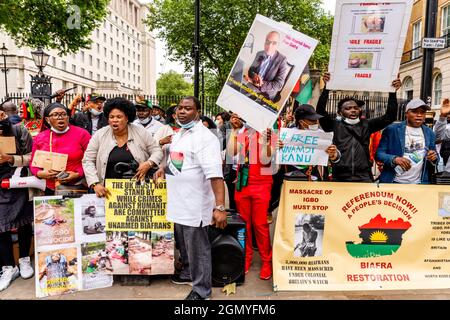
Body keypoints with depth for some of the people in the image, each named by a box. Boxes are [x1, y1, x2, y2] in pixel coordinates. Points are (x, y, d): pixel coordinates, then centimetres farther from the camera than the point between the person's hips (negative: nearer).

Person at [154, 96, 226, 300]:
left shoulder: (204, 137, -18)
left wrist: (220, 207, -34)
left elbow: (214, 174, -27)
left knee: (197, 248, 5)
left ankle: (201, 290, 22)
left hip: (194, 204, -9)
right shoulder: (179, 134, 11)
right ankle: (189, 273, 45)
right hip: (177, 202, 9)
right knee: (183, 244, 24)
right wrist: (165, 168, 10)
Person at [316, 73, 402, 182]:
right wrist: (326, 87, -13)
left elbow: (389, 117, 10)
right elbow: (320, 111, -6)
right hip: (340, 178, -1)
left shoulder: (366, 125, 13)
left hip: (363, 178, 2)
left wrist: (393, 92, 1)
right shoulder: (335, 125, 6)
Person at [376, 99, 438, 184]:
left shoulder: (430, 133, 10)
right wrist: (394, 159, -23)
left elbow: (433, 160, 16)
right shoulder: (392, 129, -2)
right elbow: (379, 153, -5)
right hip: (394, 182, -3)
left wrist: (434, 158, -7)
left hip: (419, 183, 3)